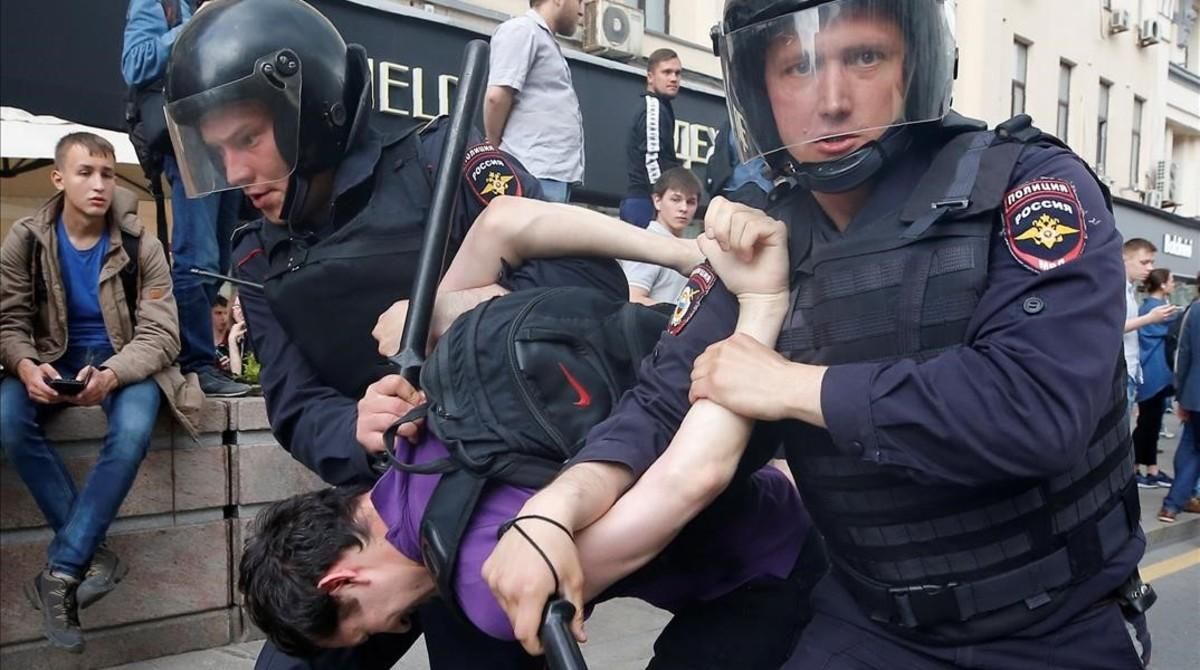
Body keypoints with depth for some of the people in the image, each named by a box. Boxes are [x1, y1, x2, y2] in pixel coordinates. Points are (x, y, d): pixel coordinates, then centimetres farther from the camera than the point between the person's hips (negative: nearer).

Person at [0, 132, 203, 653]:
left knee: (133, 431, -35)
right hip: (55, 360, 2)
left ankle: (61, 570, -23)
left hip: (124, 362, -2)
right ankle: (94, 554, -19)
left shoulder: (141, 247, -10)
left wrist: (112, 373, -33)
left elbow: (161, 335, -13)